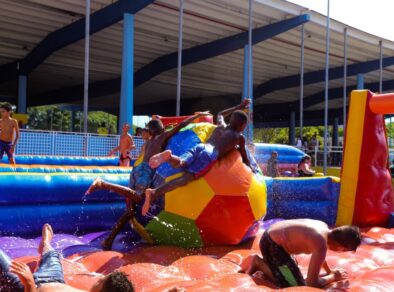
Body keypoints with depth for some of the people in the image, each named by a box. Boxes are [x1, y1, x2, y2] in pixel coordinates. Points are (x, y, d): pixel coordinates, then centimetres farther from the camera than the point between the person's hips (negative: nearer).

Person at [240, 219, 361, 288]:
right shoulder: (321, 245, -26)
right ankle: (258, 263, -4)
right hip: (271, 244, -10)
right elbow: (311, 284, -21)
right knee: (296, 285, -10)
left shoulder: (324, 227, 2)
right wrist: (333, 277, -6)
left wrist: (329, 270, 27)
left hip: (272, 235, 10)